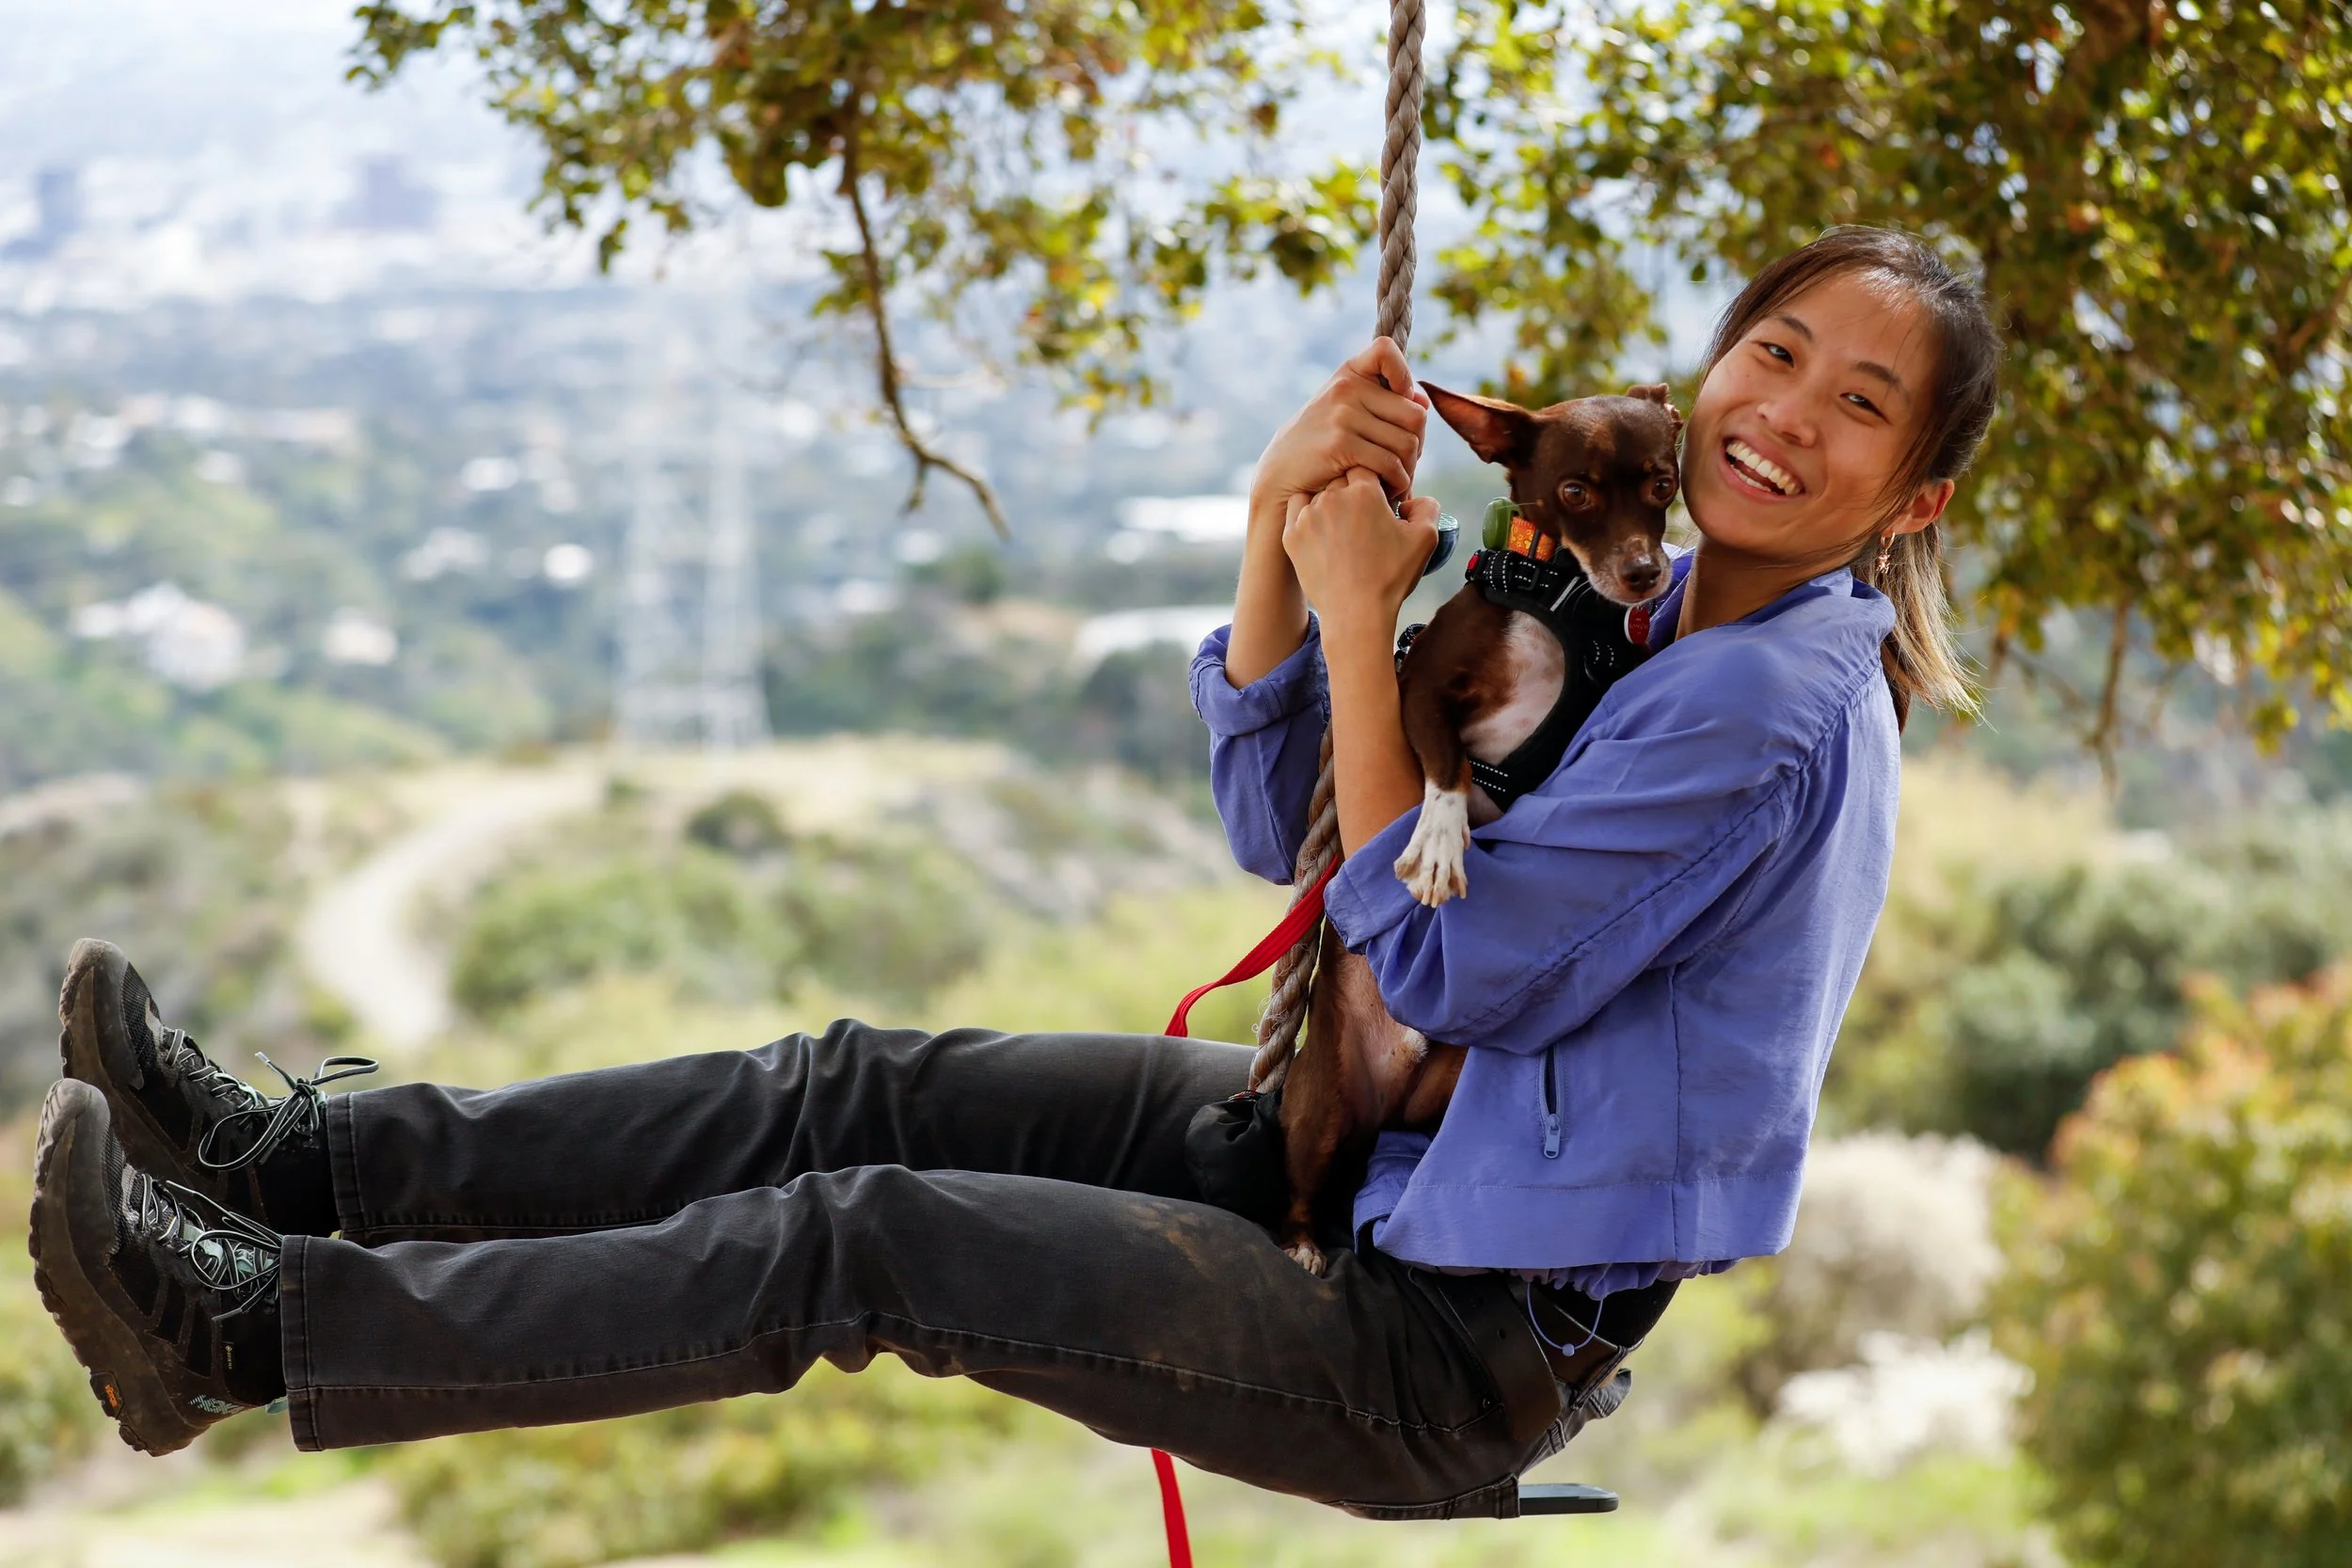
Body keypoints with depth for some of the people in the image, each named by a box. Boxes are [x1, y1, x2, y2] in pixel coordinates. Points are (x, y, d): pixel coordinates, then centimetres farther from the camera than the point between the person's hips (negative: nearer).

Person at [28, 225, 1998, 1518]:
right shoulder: (1656, 608, 6)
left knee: (868, 1242, -14)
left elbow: (1439, 970, -22)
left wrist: (1359, 608, -18)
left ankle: (256, 1332, -9)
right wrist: (1284, 527, -12)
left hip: (1458, 1350, -9)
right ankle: (297, 1157, 6)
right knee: (860, 1092, 1)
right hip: (1385, 1160, 9)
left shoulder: (1768, 714, -22)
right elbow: (1281, 822, 4)